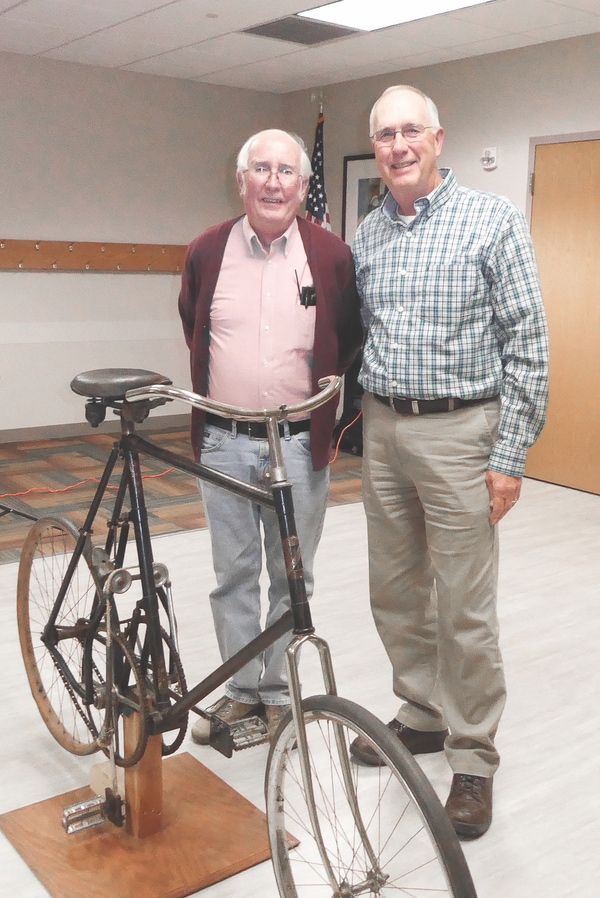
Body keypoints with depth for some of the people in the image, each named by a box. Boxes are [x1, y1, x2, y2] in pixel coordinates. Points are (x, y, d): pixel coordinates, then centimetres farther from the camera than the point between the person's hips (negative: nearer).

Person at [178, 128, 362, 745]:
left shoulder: (331, 255, -2)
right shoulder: (206, 253, 3)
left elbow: (350, 335, 12)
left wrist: (323, 383, 5)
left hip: (300, 442, -1)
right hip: (225, 443, 2)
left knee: (292, 577, 9)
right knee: (233, 573, 10)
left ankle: (281, 693, 26)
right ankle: (240, 690, 27)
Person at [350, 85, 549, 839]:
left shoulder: (493, 220, -5)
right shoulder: (365, 236, 10)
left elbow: (526, 343, -8)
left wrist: (510, 457, -13)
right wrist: (358, 422, 12)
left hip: (458, 433, -5)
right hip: (383, 431, 6)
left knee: (464, 610, -1)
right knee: (395, 594, 14)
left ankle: (473, 760, 16)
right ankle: (421, 716, 33)